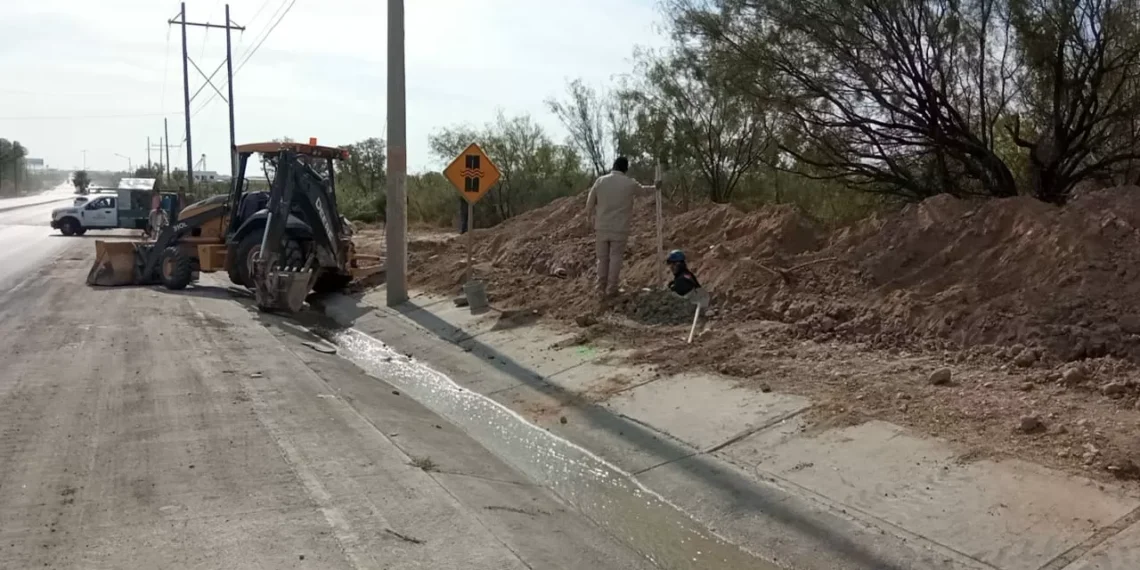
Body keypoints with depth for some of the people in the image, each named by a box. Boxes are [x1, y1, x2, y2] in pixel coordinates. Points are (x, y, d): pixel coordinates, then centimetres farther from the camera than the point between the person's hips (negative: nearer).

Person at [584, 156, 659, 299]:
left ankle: (601, 289, 13)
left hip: (602, 227, 2)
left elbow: (590, 203, 4)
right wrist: (655, 188, 40)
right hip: (619, 228, -2)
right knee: (615, 258, 5)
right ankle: (611, 290, 6)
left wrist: (590, 220, 19)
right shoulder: (630, 183, -3)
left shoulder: (600, 181, -1)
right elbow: (644, 191, 19)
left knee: (602, 258, 9)